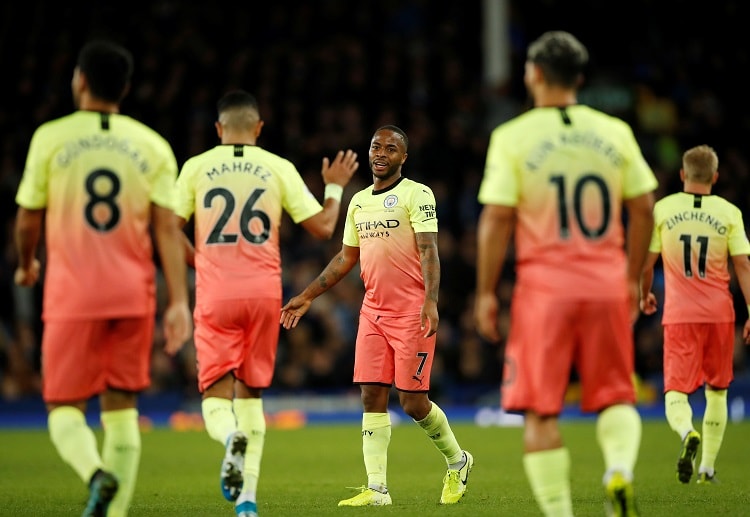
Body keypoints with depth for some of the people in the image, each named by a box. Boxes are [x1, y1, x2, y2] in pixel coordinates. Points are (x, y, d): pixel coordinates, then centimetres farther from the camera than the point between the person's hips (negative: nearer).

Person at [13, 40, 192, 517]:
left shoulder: (51, 137, -2)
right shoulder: (153, 145, 4)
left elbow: (29, 217, 4)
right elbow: (168, 228, -3)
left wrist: (26, 265, 24)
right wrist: (179, 302, -5)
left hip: (72, 296, -2)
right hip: (133, 295, 3)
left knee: (65, 408, 3)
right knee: (122, 408, 10)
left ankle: (98, 475, -27)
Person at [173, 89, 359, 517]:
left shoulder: (196, 168, 4)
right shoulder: (279, 168, 4)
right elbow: (322, 227, 5)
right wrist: (335, 188, 23)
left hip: (216, 294, -1)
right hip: (264, 291, 1)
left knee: (217, 397, 3)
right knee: (251, 392, 15)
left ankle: (232, 437, -33)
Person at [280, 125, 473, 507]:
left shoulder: (417, 195, -5)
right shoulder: (359, 202, 16)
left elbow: (428, 251, -14)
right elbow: (346, 258, 24)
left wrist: (430, 301, -27)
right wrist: (307, 297, 23)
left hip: (412, 312, -6)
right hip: (373, 312, 6)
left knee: (413, 402, -5)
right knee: (372, 396, -1)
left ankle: (457, 462, 21)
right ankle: (376, 489, 0)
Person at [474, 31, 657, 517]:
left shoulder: (513, 137, -4)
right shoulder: (616, 133, 7)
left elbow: (496, 219, -7)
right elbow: (644, 209, 8)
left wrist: (486, 293, 0)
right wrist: (633, 278, 19)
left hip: (545, 285, -3)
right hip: (607, 284, 3)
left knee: (541, 410, 4)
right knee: (615, 395, 12)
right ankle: (621, 469, -16)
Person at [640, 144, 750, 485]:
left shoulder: (662, 209, 2)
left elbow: (646, 262, 8)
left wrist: (645, 295, 26)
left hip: (679, 314, -1)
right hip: (720, 313, 1)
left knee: (676, 392, -4)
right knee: (717, 392, 16)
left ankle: (688, 433, -36)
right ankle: (708, 468, 17)